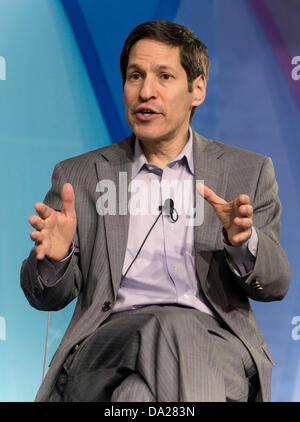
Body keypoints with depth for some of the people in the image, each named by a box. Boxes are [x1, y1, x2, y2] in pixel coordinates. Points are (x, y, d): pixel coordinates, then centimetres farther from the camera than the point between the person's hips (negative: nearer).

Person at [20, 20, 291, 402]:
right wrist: (54, 257, -11)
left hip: (211, 337, 1)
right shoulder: (77, 177, 17)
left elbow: (276, 284, 11)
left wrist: (243, 241, -12)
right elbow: (47, 298, 14)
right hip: (111, 338, 0)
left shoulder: (250, 172, 17)